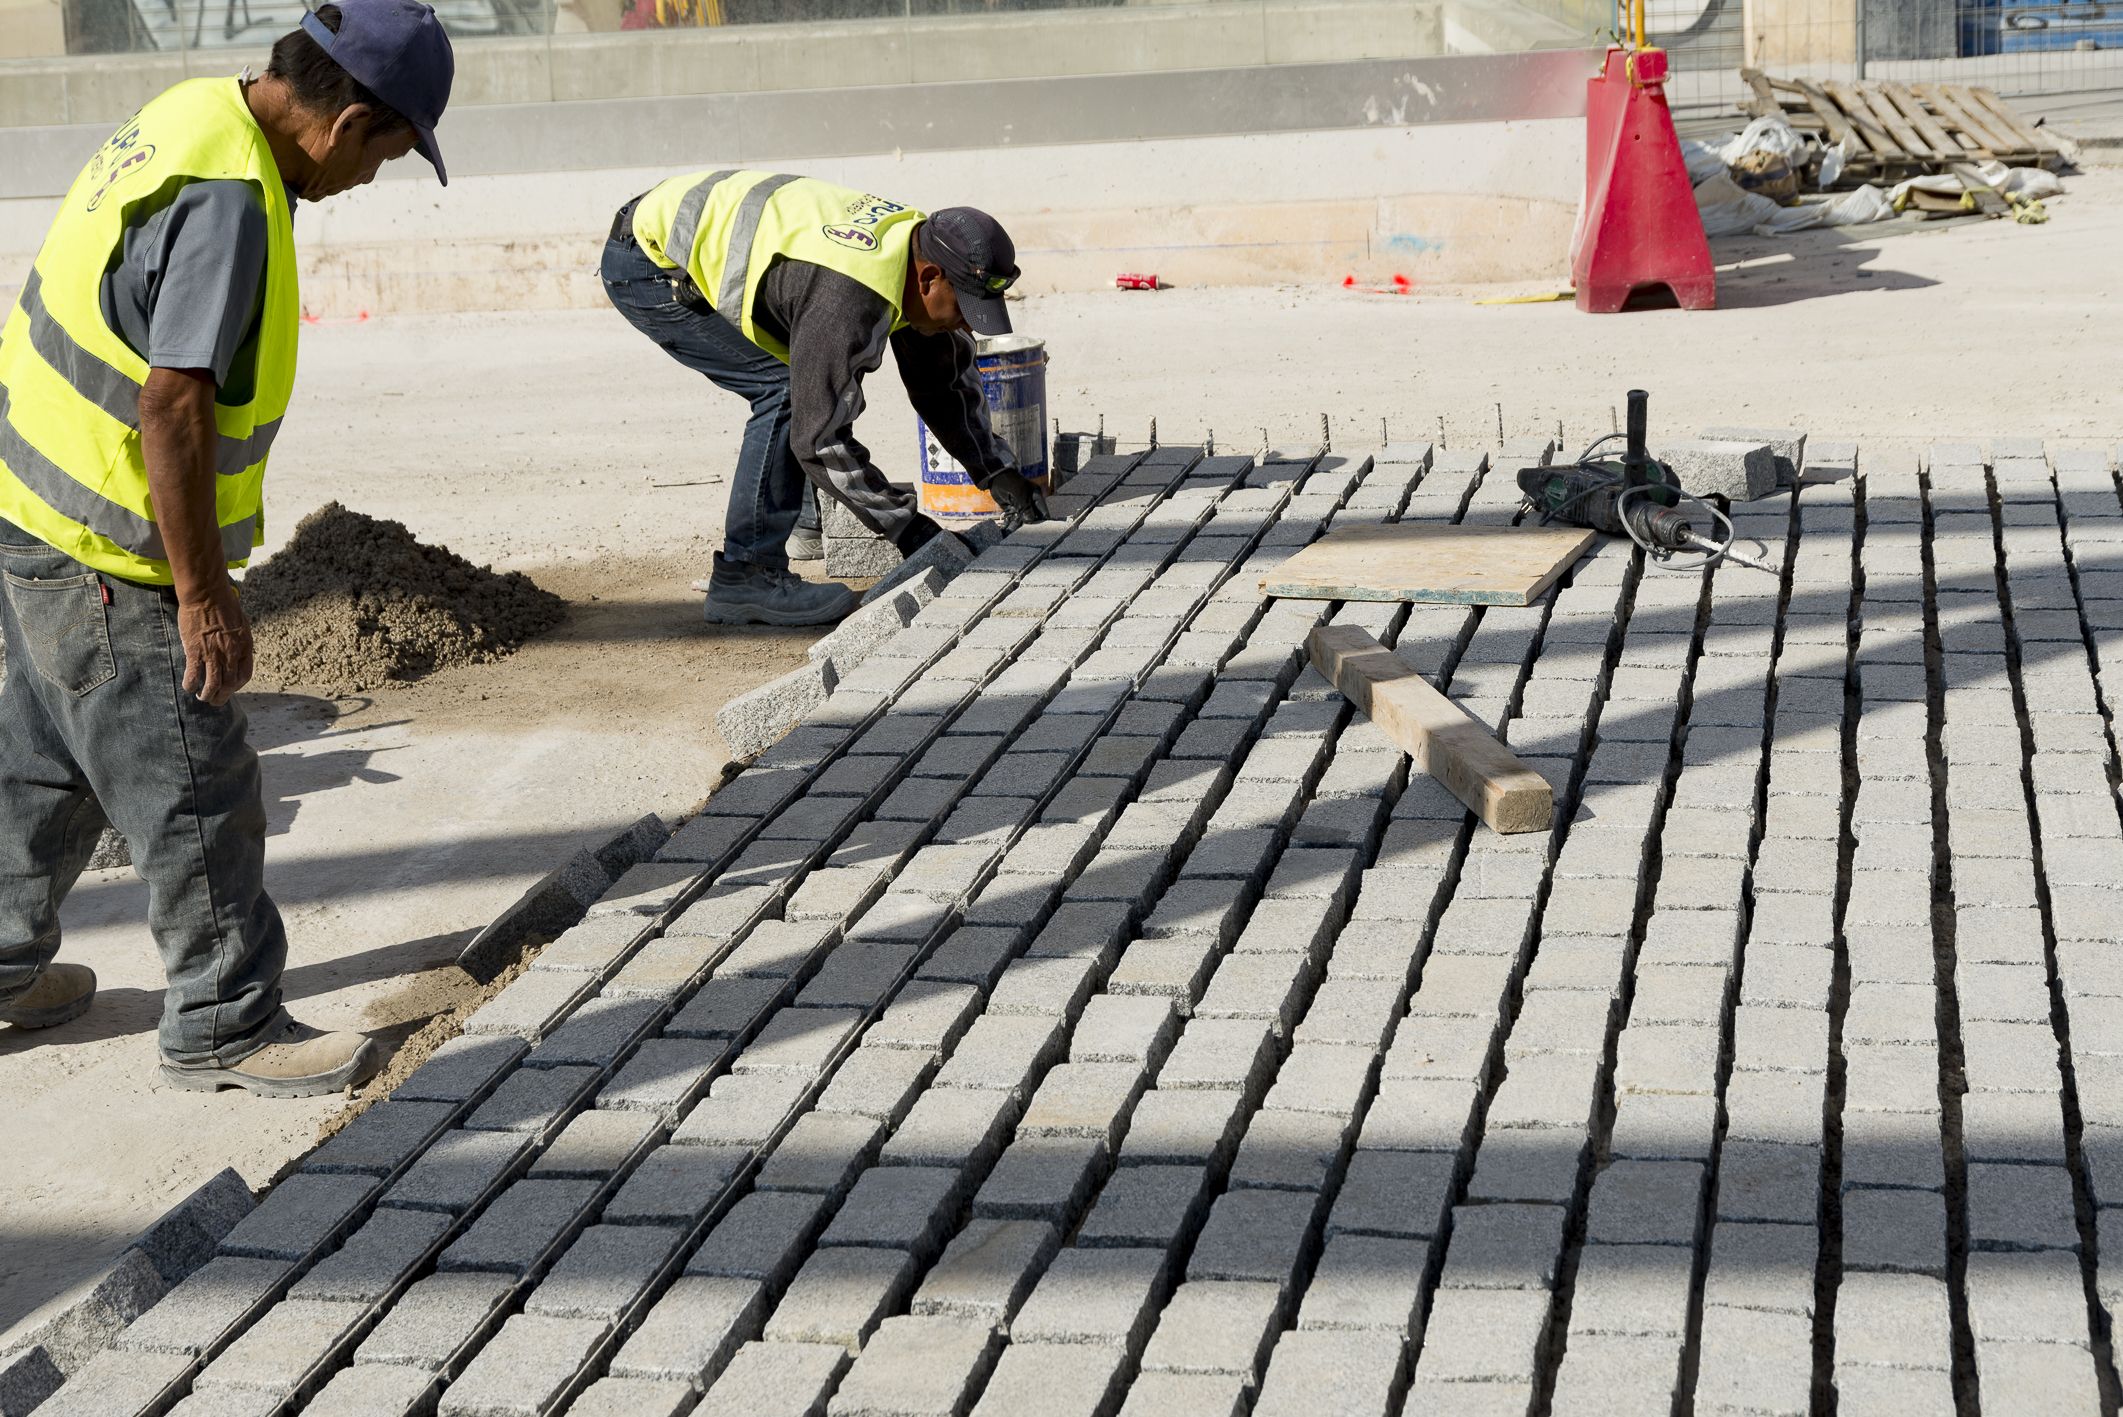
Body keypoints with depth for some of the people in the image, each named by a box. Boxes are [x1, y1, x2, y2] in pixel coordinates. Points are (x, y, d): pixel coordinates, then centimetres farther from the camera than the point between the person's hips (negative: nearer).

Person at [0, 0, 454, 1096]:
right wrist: (204, 596, -22)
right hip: (104, 553, -10)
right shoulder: (228, 198, -26)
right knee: (194, 792, 1)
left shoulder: (196, 118, 6)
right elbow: (173, 406, -28)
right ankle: (224, 1027, 13)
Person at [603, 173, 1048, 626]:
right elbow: (822, 437, -27)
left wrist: (997, 472, 9)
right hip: (644, 266, -9)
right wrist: (904, 526, -19)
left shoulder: (919, 240, -3)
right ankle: (744, 575, -13)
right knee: (789, 389, -16)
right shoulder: (847, 299, -32)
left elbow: (949, 375, 12)